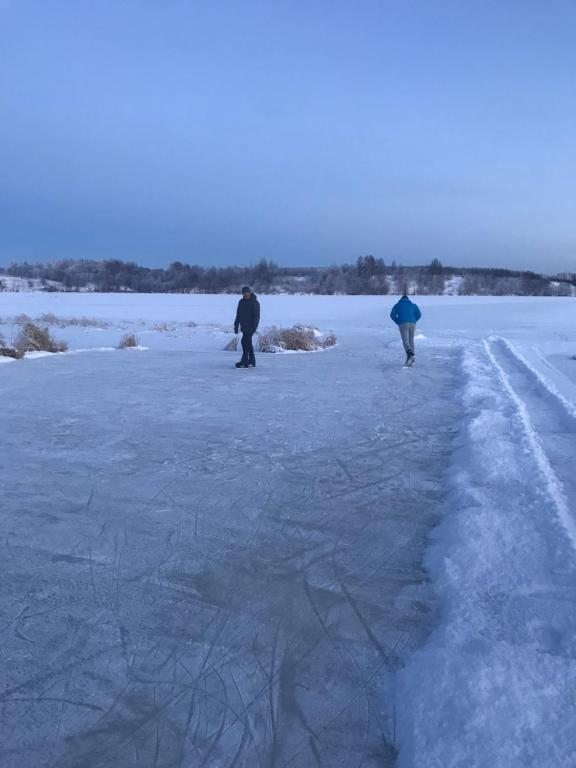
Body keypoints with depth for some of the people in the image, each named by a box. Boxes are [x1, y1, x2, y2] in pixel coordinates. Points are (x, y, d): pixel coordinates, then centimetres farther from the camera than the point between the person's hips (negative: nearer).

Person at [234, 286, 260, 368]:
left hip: (250, 327, -7)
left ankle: (244, 361, -13)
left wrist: (254, 327, -21)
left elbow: (256, 316, -13)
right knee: (248, 343, 9)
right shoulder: (241, 302, 12)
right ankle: (252, 362, 15)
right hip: (244, 327, 7)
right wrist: (236, 325, 14)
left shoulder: (255, 302, -8)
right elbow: (238, 315, 18)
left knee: (245, 341, -15)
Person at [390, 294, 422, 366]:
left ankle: (410, 354, -35)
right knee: (411, 341, 12)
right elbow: (419, 314, 7)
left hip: (403, 324, -3)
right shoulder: (413, 305, 21)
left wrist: (398, 323, 14)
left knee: (405, 341, -8)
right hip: (412, 324, 3)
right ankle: (411, 360, 4)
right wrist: (413, 322, 16)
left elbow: (392, 315, 4)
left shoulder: (397, 305, 17)